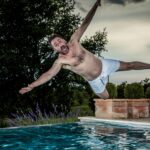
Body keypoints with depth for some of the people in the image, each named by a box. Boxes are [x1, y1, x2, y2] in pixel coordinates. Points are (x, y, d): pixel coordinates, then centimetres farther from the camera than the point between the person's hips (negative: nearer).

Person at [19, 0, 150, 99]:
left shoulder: (73, 41, -16)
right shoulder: (60, 62, -21)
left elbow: (84, 24, -17)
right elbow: (48, 74, -27)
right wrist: (32, 85, -37)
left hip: (103, 64, 1)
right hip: (95, 80, -1)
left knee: (129, 65, 13)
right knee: (106, 98, 16)